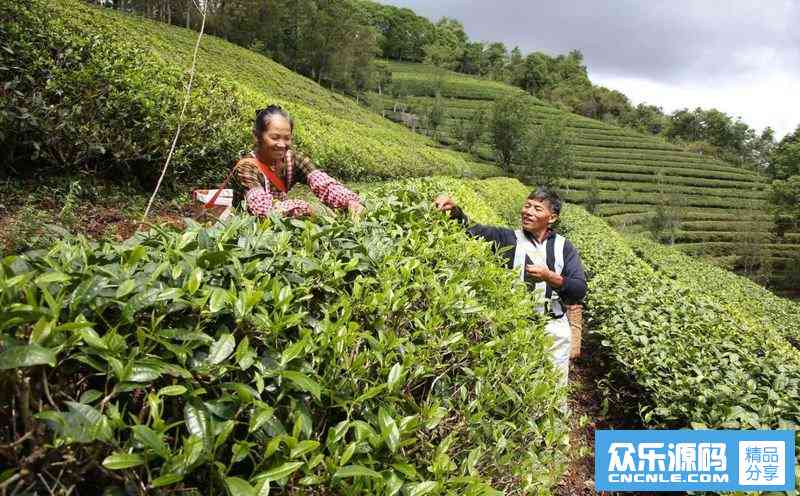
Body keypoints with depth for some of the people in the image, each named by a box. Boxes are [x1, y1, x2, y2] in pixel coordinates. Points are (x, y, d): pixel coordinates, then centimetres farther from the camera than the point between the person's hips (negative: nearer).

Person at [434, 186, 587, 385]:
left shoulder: (563, 247, 4)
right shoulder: (508, 238, -1)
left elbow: (580, 290, -2)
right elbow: (472, 230, -15)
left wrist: (550, 277, -18)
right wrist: (455, 210, -33)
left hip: (555, 329, 2)